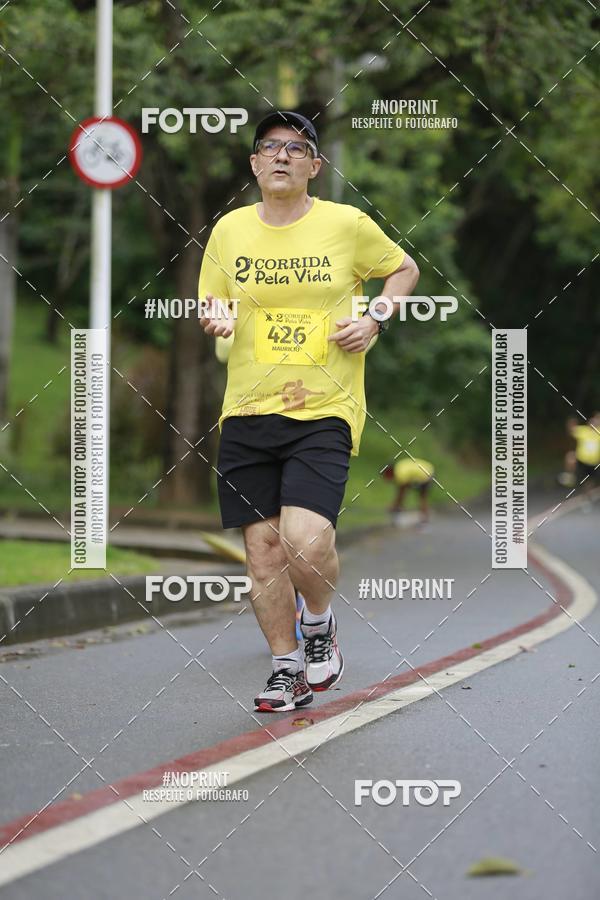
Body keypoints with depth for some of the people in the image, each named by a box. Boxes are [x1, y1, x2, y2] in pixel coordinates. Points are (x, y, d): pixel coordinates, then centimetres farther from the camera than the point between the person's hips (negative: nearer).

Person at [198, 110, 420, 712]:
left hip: (325, 412, -3)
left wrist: (373, 320, -2)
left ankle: (320, 623, 13)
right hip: (247, 413, 3)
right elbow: (209, 304, 18)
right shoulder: (229, 231, 7)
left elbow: (403, 269, 15)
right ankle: (287, 669, 18)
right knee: (262, 550, 2)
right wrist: (213, 319, -6)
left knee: (306, 541, -19)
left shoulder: (347, 224, 0)